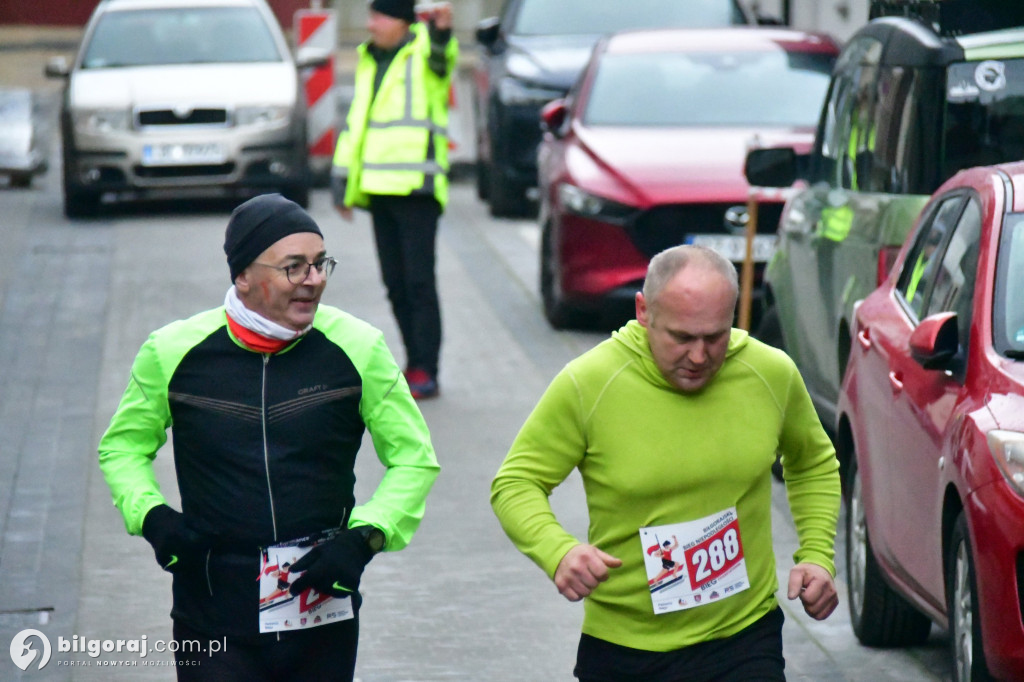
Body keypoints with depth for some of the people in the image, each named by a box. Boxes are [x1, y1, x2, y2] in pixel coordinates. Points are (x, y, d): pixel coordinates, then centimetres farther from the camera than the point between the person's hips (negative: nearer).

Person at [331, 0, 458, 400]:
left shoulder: (422, 52, -2)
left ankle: (425, 373, -9)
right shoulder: (368, 61, 20)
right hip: (380, 188, 8)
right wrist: (343, 181, 22)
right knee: (395, 284, 9)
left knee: (418, 281, -9)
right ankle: (415, 364, 16)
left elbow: (440, 56, -28)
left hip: (415, 187, -8)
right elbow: (356, 122, 24)